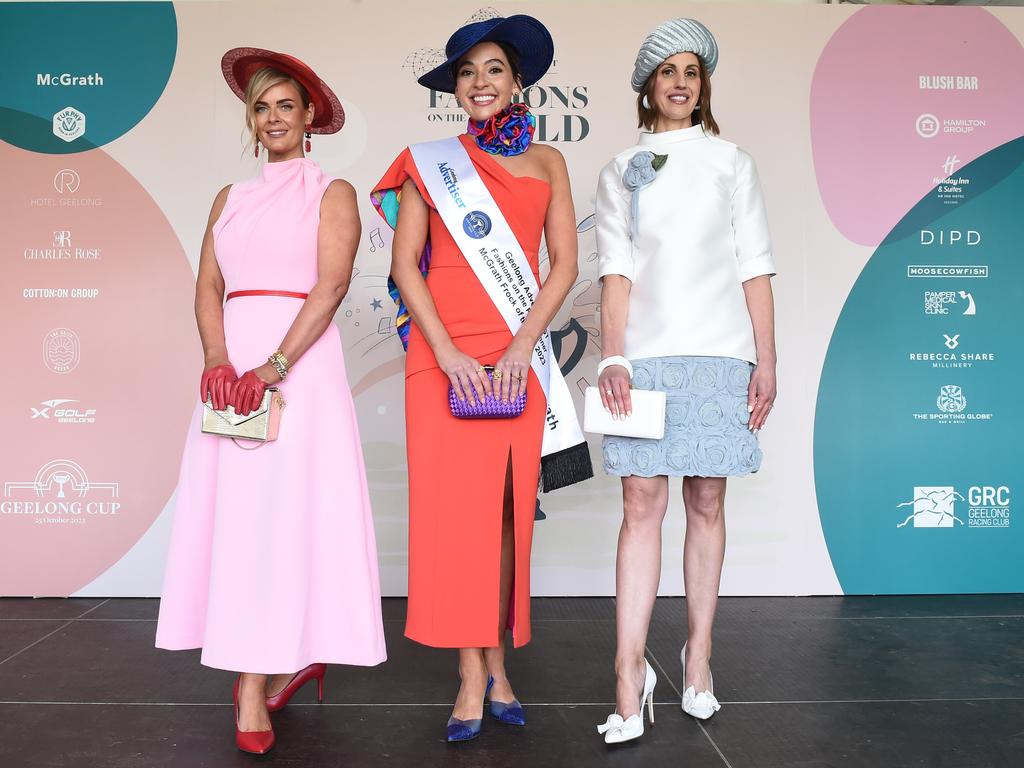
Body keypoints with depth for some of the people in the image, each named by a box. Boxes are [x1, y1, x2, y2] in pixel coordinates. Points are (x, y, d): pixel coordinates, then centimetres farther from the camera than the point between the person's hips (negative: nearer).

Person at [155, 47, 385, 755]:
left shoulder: (332, 192, 5)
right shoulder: (231, 198, 18)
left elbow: (331, 285, -9)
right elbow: (208, 288, 9)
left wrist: (273, 368, -19)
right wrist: (218, 360, -10)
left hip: (301, 363, -5)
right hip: (233, 366, 5)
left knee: (283, 509, -6)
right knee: (235, 513, 2)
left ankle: (253, 696, 1)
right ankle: (286, 666, 16)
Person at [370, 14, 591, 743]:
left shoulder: (546, 162, 12)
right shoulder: (430, 162, 9)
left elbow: (565, 264, 4)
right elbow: (404, 264, 2)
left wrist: (521, 346, -9)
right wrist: (447, 353, -10)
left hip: (518, 358, 1)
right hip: (443, 356, -1)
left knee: (506, 510, 3)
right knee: (454, 509, -4)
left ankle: (495, 664, 15)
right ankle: (475, 677, 4)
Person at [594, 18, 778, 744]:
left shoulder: (730, 162, 12)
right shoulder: (622, 170, 12)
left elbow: (755, 268, 7)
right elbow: (616, 269, 3)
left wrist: (767, 359, -1)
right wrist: (613, 357, -8)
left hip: (719, 351, 1)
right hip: (646, 353, 0)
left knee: (707, 501, 3)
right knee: (642, 503, -6)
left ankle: (699, 658, 15)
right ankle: (630, 675, -5)